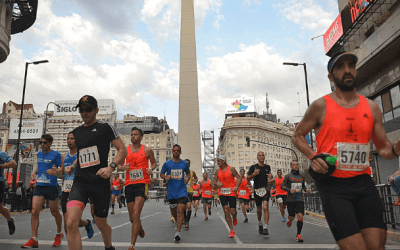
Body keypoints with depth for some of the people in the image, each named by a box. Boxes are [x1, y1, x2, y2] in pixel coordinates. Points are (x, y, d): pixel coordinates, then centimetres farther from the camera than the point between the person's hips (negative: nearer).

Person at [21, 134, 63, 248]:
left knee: (54, 212, 8)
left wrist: (56, 171, -27)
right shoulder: (39, 154, 13)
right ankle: (34, 240, 2)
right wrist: (34, 172, 9)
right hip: (39, 186, 5)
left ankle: (59, 234, 29)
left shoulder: (56, 155, -6)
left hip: (52, 186, -5)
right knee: (34, 211, -5)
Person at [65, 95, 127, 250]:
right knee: (71, 223, -17)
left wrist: (110, 167, -19)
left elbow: (122, 150, -5)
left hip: (100, 182, -3)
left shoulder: (105, 127, -2)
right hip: (80, 181, 4)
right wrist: (73, 166, 12)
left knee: (101, 224, 13)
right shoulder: (76, 132, 14)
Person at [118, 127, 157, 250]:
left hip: (142, 183, -4)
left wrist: (151, 169, -7)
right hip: (129, 184, 4)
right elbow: (118, 164, 15)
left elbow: (154, 162, 15)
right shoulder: (125, 150, 8)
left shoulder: (147, 150, 2)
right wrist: (122, 167, -9)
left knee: (136, 214, -16)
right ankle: (140, 228, 46)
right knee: (132, 217, 12)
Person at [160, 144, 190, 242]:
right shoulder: (167, 163, 0)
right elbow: (161, 174, 8)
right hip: (171, 191, 1)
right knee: (173, 210, 16)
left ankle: (178, 232, -12)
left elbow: (188, 173, 20)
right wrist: (165, 177, -13)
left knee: (180, 210, -14)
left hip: (182, 191, -1)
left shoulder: (185, 163, 3)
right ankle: (176, 221, 50)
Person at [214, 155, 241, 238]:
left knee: (232, 212, -3)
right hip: (222, 192, 3)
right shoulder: (217, 170, 5)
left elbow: (239, 178, -1)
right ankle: (232, 231, 5)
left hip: (231, 192, -2)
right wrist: (217, 184, -11)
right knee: (226, 211, -7)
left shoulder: (231, 169, -5)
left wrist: (236, 187, -15)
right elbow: (215, 181, 12)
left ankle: (234, 217, 39)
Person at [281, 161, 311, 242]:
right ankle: (289, 219, 43)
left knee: (300, 217, -11)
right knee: (292, 217, 4)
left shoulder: (302, 176, 8)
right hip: (291, 200, -2)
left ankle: (298, 235, 3)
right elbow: (282, 186, -2)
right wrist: (289, 190, -19)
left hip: (300, 200, 2)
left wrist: (306, 190, 2)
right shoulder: (288, 176, -3)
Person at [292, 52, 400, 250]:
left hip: (364, 182, 5)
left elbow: (384, 149, 14)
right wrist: (314, 157, -10)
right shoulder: (321, 106, -2)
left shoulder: (371, 108, 10)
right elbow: (297, 136, 7)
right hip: (333, 184, -4)